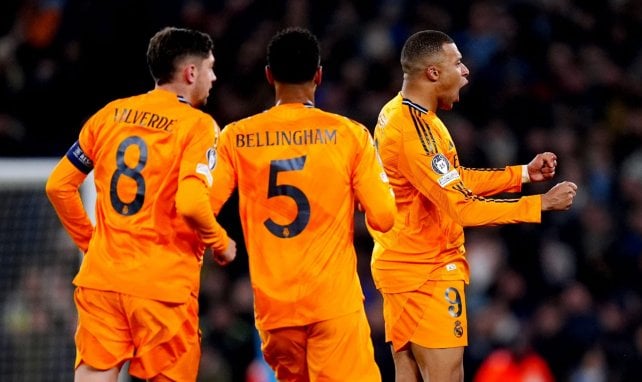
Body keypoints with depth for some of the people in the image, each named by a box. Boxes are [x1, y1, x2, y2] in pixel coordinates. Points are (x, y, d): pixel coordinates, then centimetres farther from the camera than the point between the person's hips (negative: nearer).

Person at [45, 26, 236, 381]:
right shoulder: (198, 126, -7)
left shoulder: (109, 114, 10)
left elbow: (59, 185, 10)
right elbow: (191, 204, -20)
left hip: (101, 276, 5)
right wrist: (222, 245, -1)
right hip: (163, 284, -5)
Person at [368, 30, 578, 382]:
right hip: (426, 273, -10)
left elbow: (453, 181, 18)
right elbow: (463, 208, -25)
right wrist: (542, 204, -20)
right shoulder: (414, 130, -23)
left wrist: (524, 173, 13)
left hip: (403, 266, 10)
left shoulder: (400, 114, 9)